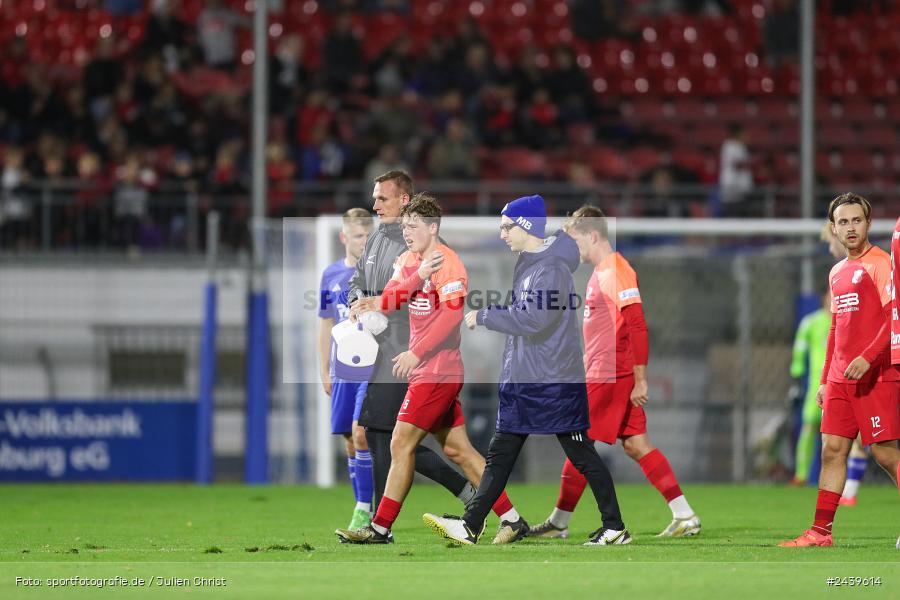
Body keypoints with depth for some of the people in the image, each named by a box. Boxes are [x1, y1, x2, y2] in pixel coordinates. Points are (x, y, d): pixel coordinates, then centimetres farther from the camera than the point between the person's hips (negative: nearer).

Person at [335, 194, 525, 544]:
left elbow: (452, 314, -22)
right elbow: (388, 302, 1)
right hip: (429, 371, 9)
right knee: (458, 450, 9)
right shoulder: (407, 261, 14)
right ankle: (511, 519, 11)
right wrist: (418, 276, -15)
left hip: (436, 372, -9)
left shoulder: (447, 263, -13)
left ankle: (380, 529, -3)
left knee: (401, 446, -7)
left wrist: (416, 353, -24)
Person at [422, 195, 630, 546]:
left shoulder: (551, 268, -17)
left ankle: (615, 528, 6)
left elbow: (533, 319, -26)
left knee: (582, 455, -3)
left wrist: (483, 317, -19)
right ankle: (471, 526, 6)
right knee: (499, 454, 7)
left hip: (556, 384, -10)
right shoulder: (527, 263, 14)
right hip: (521, 380, 10)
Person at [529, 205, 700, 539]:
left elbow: (637, 326, -21)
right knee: (636, 445, 5)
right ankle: (685, 517, 2)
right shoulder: (601, 272, 17)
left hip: (610, 376, -10)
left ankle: (558, 524, 8)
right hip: (603, 372, 10)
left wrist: (640, 380, -23)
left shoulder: (616, 271, -15)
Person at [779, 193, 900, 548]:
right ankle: (821, 531, 3)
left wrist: (868, 358, -25)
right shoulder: (837, 273, 18)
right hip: (840, 378, 8)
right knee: (832, 449, 3)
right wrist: (825, 380, 22)